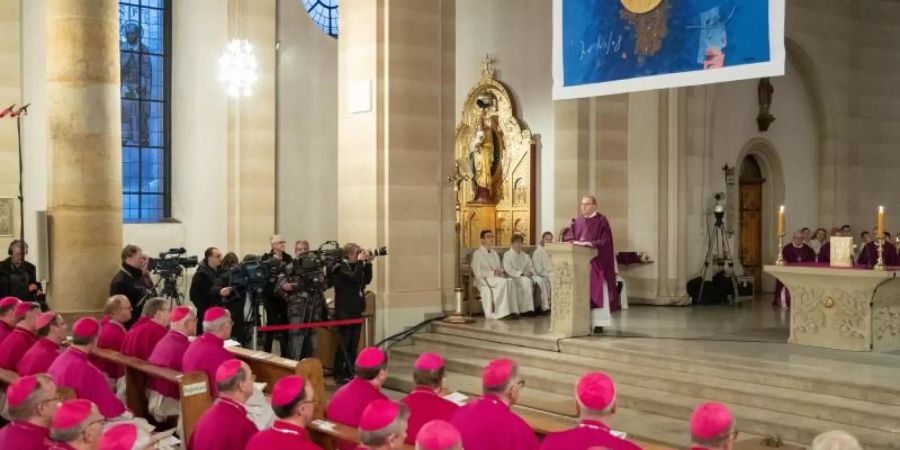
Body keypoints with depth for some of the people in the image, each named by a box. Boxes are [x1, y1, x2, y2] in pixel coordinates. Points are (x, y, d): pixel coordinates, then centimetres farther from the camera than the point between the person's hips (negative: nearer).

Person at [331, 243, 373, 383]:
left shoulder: (355, 267, 14)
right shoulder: (340, 268, -12)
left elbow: (367, 280, 13)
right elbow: (355, 278, -25)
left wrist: (368, 264, 4)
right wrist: (360, 262, -16)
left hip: (356, 311, 8)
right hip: (344, 312, -8)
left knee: (353, 345, 9)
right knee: (344, 344, -5)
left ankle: (350, 373, 15)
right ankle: (339, 375, 2)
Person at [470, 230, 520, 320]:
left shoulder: (494, 253, 23)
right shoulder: (477, 254, 0)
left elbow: (500, 268, 22)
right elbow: (477, 273, -9)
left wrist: (501, 271, -3)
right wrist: (492, 273, -16)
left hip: (497, 279, 6)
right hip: (484, 281, -6)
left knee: (511, 280, -27)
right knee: (503, 282, -34)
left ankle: (513, 310, -33)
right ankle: (502, 312, -33)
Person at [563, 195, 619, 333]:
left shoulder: (602, 220, -2)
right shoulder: (577, 222, 15)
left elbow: (605, 241, -10)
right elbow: (568, 236, 7)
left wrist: (591, 244, -23)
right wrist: (574, 242, -14)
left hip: (596, 261, -5)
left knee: (597, 292, -7)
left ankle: (599, 322, -4)